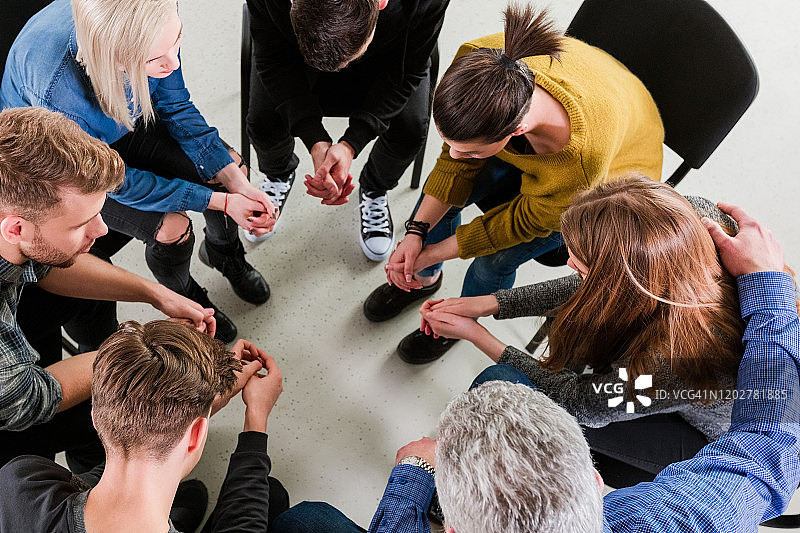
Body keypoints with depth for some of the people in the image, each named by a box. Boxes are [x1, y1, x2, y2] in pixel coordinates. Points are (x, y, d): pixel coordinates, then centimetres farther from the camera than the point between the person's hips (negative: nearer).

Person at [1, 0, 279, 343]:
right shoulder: (58, 92, -43)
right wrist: (220, 201, -25)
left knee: (227, 167, -8)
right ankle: (184, 297, 15)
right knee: (171, 226, -20)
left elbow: (174, 106, -12)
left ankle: (223, 251, 24)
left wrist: (238, 183, -18)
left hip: (127, 121, 5)